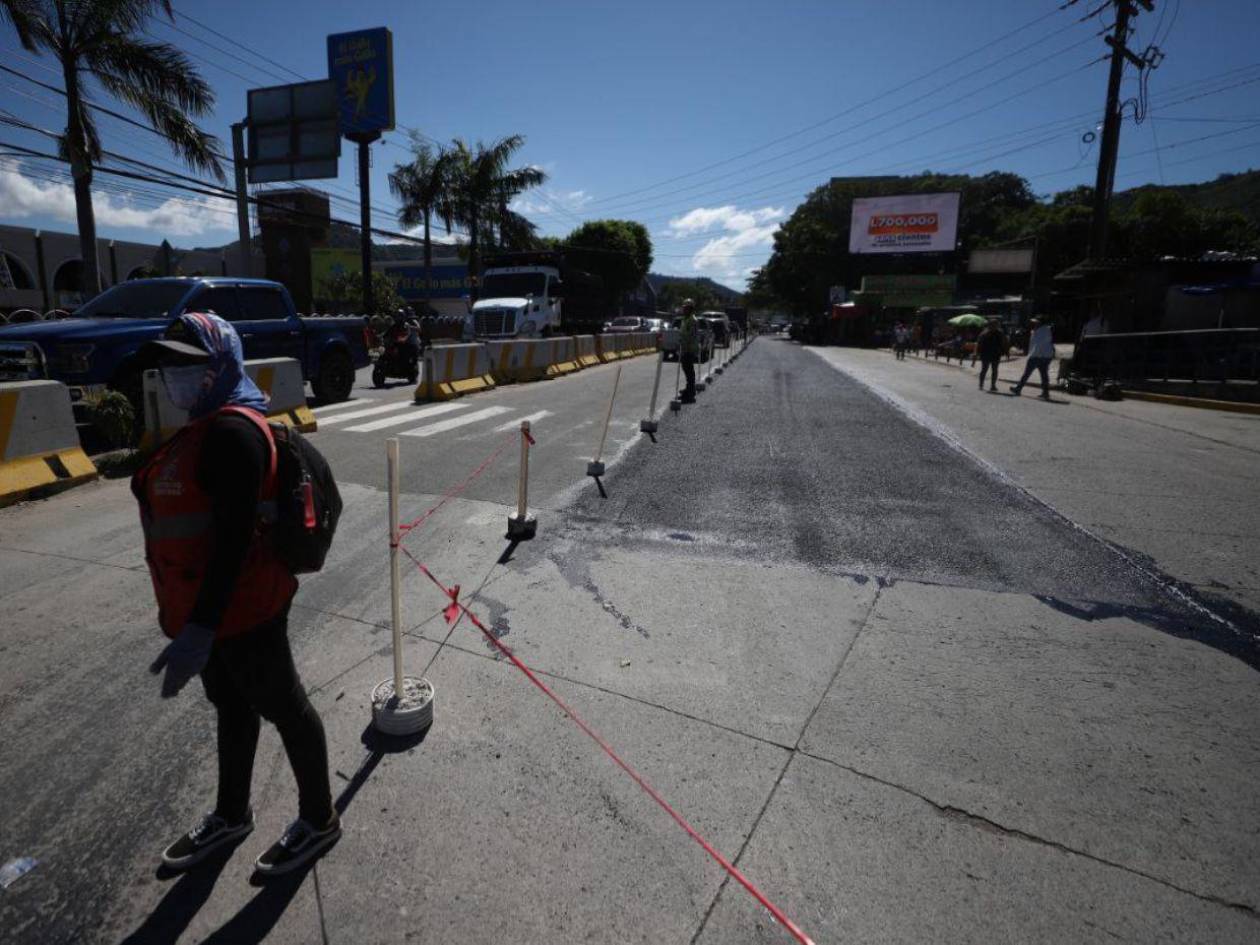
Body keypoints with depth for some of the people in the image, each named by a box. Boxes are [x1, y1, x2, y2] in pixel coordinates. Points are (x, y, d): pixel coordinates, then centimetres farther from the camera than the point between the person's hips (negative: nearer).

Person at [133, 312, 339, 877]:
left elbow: (235, 534, -28)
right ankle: (230, 816, 45)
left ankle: (318, 819, 28)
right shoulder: (205, 426, 10)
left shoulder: (232, 432, -23)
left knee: (282, 706, 7)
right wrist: (191, 615, 22)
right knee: (232, 705, 23)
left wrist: (199, 629, -30)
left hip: (240, 609, -10)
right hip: (210, 604, 10)